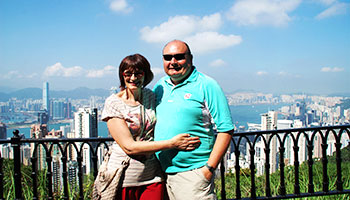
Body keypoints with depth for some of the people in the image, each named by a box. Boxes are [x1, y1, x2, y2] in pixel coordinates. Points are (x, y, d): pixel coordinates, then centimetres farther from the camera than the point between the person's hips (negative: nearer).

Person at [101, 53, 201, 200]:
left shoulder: (152, 96, 4)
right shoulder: (113, 103, -10)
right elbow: (129, 147, -17)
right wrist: (172, 143, -19)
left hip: (153, 177, 3)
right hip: (124, 179, -3)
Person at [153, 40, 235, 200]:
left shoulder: (206, 86, -6)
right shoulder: (160, 86, 10)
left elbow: (226, 130, -9)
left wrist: (209, 168, -14)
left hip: (193, 174, -5)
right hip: (162, 172, 6)